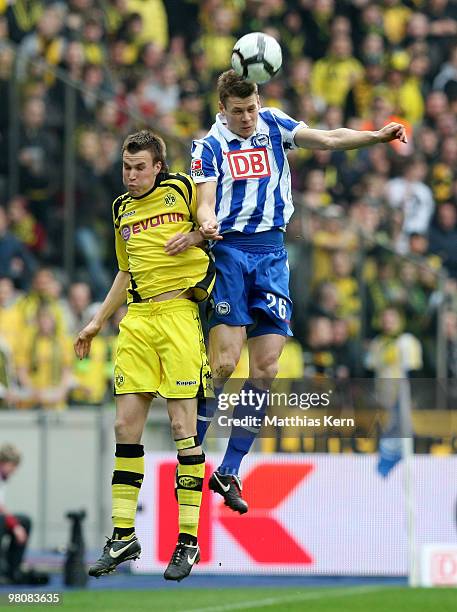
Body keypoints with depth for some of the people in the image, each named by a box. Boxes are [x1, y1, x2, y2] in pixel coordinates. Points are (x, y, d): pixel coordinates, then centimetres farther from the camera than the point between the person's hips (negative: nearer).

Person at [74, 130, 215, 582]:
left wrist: (195, 236, -10)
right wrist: (97, 322, 24)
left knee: (182, 424, -7)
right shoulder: (122, 209, 18)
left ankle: (189, 540, -2)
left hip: (179, 312, -6)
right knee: (126, 423, 1)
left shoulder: (183, 189, 1)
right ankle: (123, 536, 7)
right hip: (136, 319, 6)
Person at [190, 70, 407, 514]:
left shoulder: (274, 125, 10)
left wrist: (377, 136, -14)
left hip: (271, 252, 4)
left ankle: (229, 471, 5)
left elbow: (327, 139, 2)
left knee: (265, 368, -2)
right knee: (223, 363, -16)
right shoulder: (209, 146, 1)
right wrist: (207, 224, -33)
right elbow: (204, 201, -9)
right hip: (228, 249, -4)